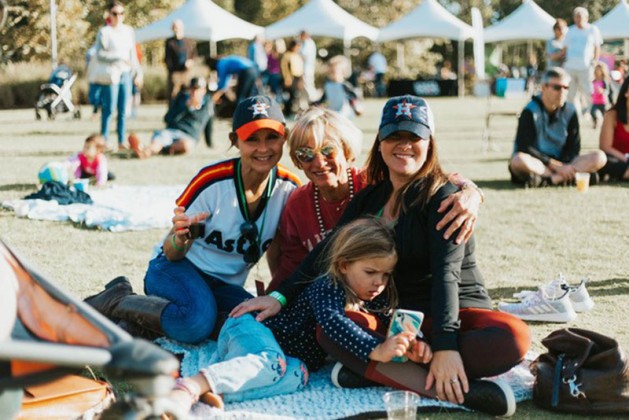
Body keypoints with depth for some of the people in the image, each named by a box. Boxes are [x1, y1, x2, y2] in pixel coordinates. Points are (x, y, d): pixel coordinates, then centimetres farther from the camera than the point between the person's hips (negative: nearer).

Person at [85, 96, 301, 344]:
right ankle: (115, 301, -12)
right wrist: (180, 239, -36)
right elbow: (171, 255, -13)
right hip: (179, 269, -5)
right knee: (198, 320, -39)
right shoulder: (213, 180, -18)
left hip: (226, 286, 5)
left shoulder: (288, 188, -7)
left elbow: (276, 255, 7)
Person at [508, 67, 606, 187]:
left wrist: (562, 167, -18)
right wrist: (556, 166, -19)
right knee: (519, 160, -38)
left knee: (599, 157, -18)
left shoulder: (570, 111, 5)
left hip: (560, 163, 5)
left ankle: (547, 180, -32)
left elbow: (573, 147, 3)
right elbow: (525, 148, -15)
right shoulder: (530, 112, -8)